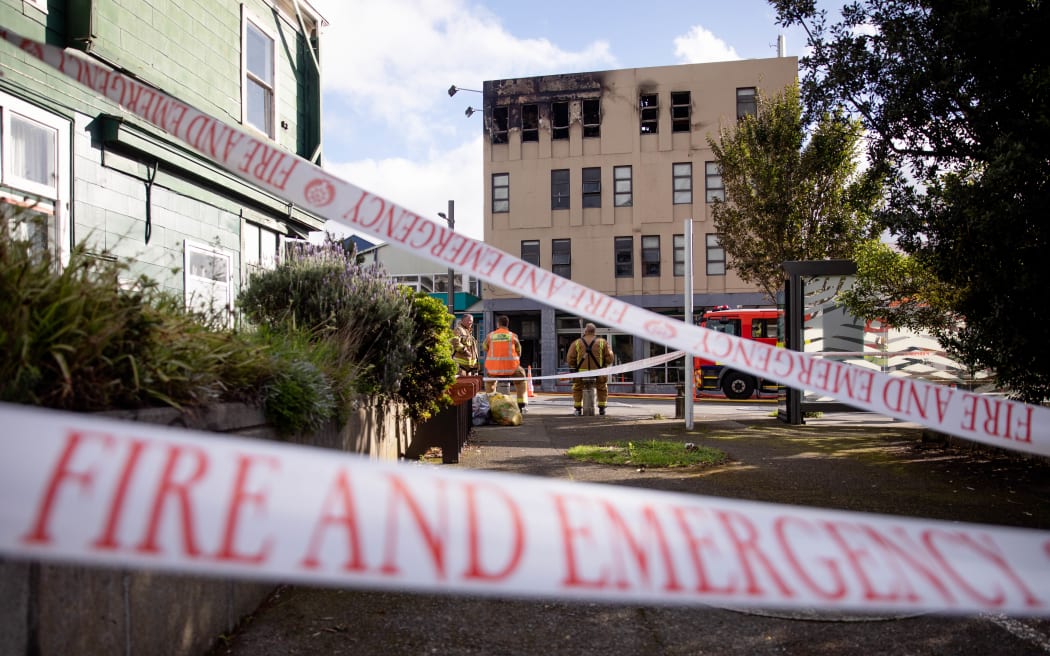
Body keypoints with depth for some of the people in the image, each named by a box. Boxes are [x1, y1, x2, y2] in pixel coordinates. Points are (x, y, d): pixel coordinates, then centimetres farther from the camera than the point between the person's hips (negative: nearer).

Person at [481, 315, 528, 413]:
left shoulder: (490, 336, 6)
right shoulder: (513, 336, 5)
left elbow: (484, 348, 23)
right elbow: (519, 353, 15)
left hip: (493, 368, 1)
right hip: (511, 368, -1)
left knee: (489, 381, 34)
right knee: (521, 380, 27)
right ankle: (521, 405, 17)